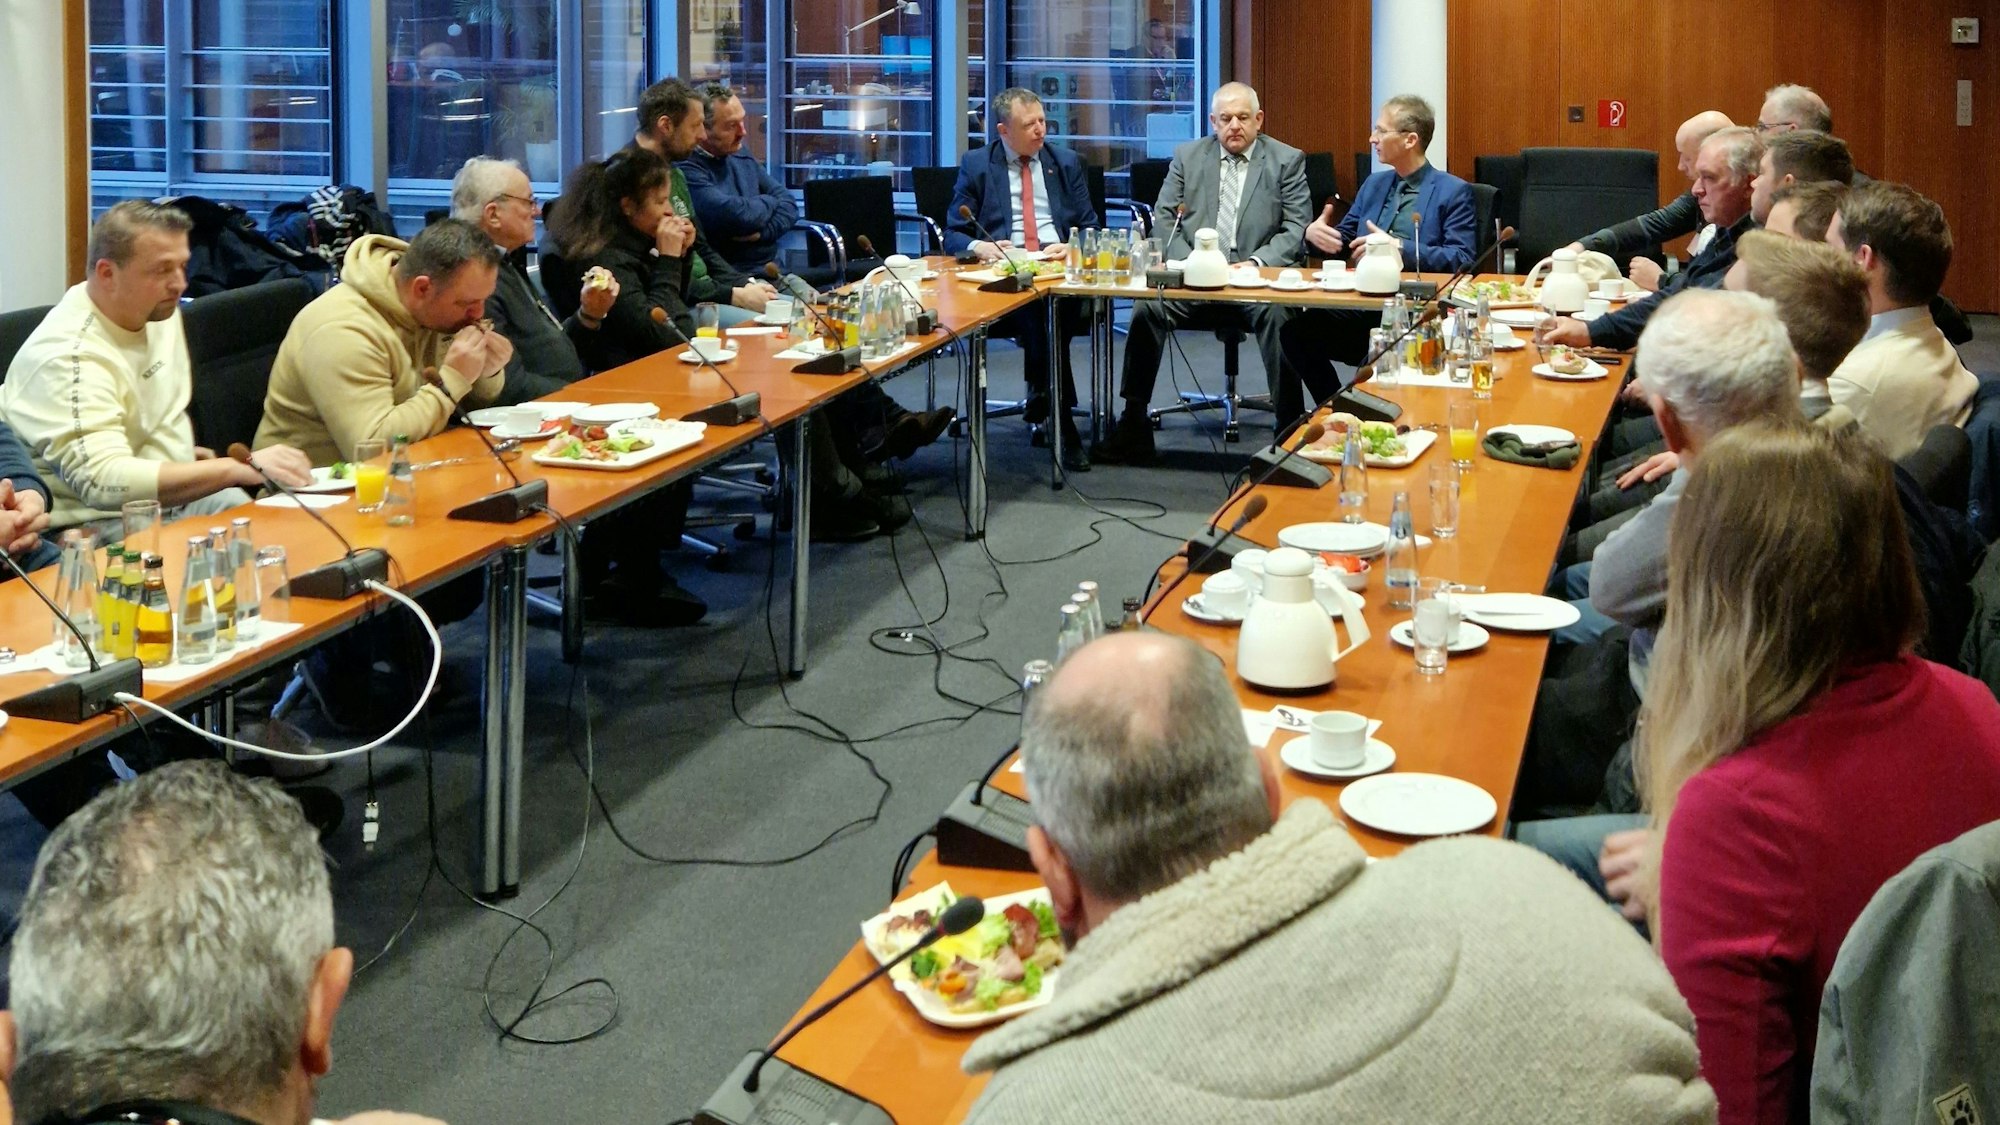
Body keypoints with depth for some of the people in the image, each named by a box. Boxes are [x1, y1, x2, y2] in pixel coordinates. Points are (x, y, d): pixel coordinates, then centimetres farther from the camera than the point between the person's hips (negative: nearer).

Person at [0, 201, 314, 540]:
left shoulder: (158, 309, 3)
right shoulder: (69, 356, -24)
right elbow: (105, 483, -36)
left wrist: (180, 452, 11)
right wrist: (239, 469, -40)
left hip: (171, 496, 8)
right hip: (97, 524, -8)